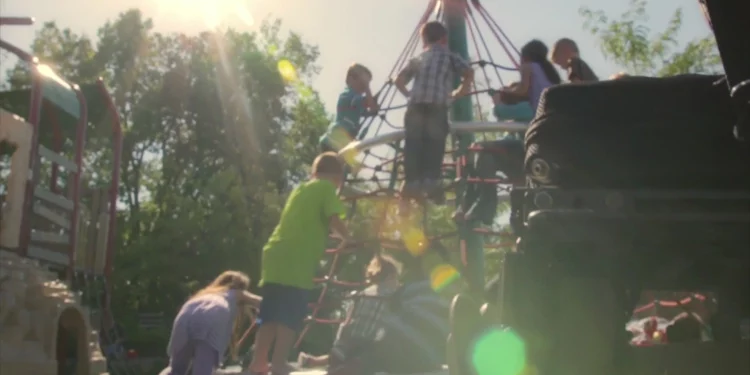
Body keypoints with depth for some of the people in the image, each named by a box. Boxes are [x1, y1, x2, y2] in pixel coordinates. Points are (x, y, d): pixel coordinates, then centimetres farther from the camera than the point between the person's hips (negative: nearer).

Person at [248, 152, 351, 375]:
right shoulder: (326, 187, 3)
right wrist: (346, 238, 7)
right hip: (296, 262, -7)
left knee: (270, 315, 10)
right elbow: (334, 220, -9)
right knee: (291, 317, -6)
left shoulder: (300, 188, 26)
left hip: (275, 257, 7)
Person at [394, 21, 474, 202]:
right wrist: (459, 92, 13)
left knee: (413, 144, 0)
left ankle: (411, 181, -7)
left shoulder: (418, 59, 25)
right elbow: (469, 73, 2)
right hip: (437, 106, -3)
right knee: (435, 144, -3)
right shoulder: (450, 57, 17)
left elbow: (399, 80, 15)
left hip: (416, 105, 3)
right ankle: (431, 180, -14)